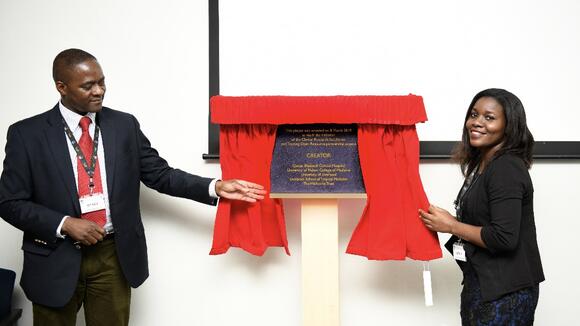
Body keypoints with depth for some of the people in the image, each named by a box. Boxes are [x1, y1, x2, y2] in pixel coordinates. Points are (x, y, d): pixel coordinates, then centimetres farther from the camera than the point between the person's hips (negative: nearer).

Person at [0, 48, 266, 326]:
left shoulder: (124, 125, 1)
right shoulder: (27, 134, -5)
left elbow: (160, 175, 3)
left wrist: (215, 187, -9)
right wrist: (65, 224, -17)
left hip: (114, 256, 2)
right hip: (56, 260, -1)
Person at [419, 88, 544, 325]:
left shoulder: (507, 169, -18)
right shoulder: (480, 165, 10)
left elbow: (504, 238, -24)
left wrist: (451, 226, -14)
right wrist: (442, 220, 3)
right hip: (480, 283, 9)